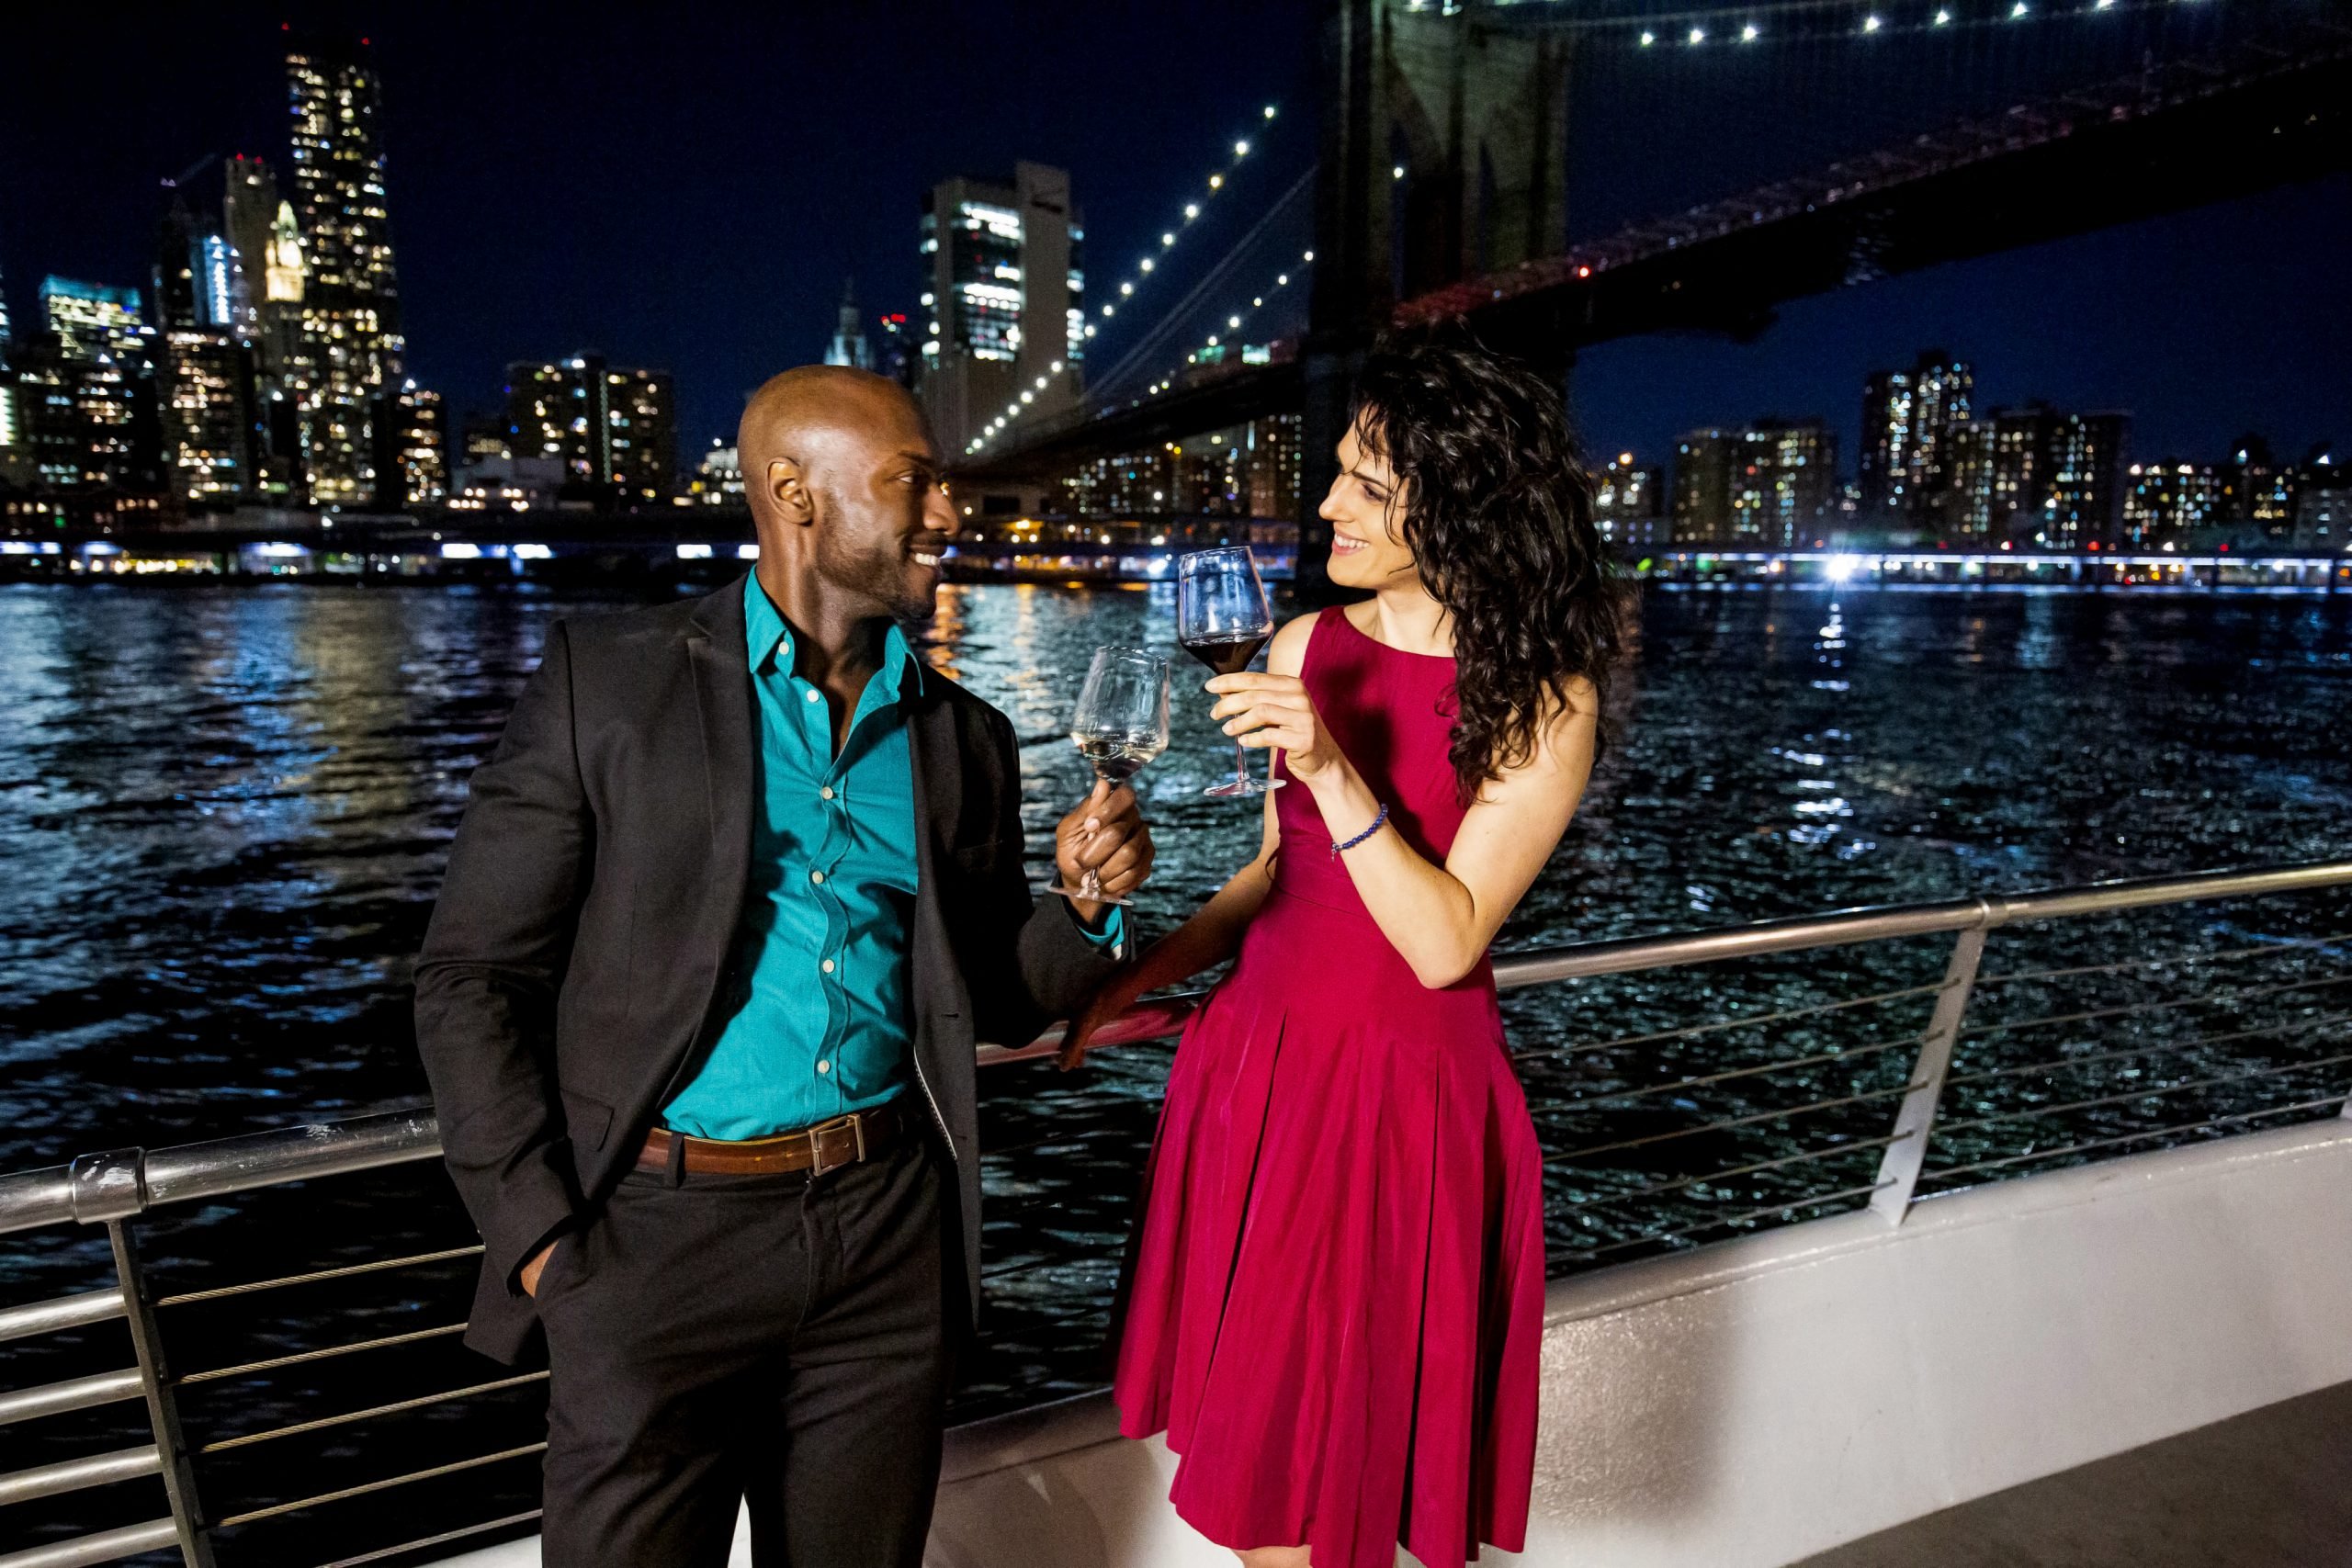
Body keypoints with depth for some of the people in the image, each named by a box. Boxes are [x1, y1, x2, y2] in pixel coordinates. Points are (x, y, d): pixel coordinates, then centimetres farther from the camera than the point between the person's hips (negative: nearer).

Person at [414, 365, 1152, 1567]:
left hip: (887, 1233, 4)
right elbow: (472, 978, -3)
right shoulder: (608, 678, -5)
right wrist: (538, 1233, -8)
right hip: (655, 1230, -3)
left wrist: (1084, 901, -9)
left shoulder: (964, 737, 5)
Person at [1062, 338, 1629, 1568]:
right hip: (1257, 1062, 4)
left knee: (1344, 1444, 12)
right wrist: (1134, 978, 4)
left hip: (1406, 1093, -4)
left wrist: (1332, 770, -28)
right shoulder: (1306, 648, 1)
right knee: (1248, 1438, 18)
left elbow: (1445, 943, -18)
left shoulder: (1543, 702, -11)